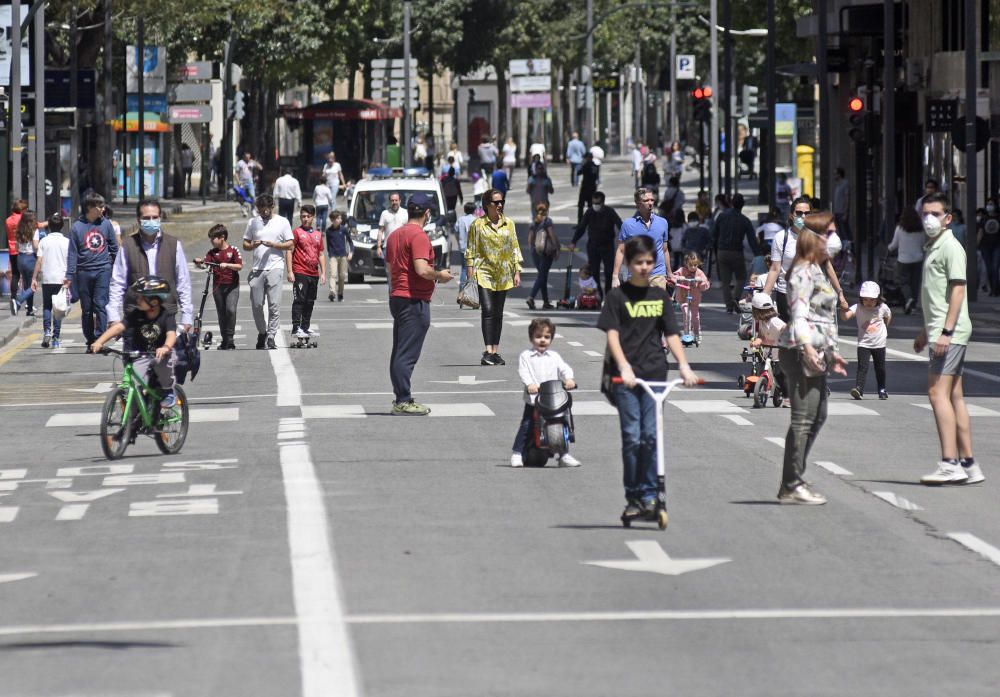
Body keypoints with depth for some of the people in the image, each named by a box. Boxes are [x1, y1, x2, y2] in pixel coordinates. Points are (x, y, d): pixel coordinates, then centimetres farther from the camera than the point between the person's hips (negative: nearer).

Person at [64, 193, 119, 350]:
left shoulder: (106, 224, 4)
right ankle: (90, 341, 16)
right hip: (84, 272, 0)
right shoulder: (77, 227, -1)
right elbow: (72, 253, 1)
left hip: (103, 270, 0)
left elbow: (114, 247, 12)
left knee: (100, 305, -11)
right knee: (87, 309, 7)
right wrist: (69, 276, -4)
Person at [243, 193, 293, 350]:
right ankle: (261, 333, 21)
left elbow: (290, 244, 4)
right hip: (257, 269, 3)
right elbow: (245, 245, 16)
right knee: (256, 304, 3)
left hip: (275, 268, -3)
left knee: (274, 304, -10)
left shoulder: (282, 222, 7)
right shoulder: (252, 222, 14)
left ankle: (271, 336, -9)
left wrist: (273, 244, -11)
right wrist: (253, 245, -7)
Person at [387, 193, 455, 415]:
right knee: (408, 353, -9)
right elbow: (422, 269, -24)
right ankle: (403, 402, -10)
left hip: (397, 296, 9)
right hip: (415, 300, -9)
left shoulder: (395, 235, 14)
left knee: (399, 352, 12)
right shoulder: (419, 236, -15)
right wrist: (440, 276, -6)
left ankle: (400, 398, 16)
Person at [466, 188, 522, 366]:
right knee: (488, 311, -15)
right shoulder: (478, 224, -1)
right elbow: (471, 250, 0)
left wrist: (517, 272, 6)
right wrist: (470, 273, -6)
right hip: (484, 271, -4)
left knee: (498, 313, 7)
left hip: (503, 274, 4)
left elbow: (515, 249, 12)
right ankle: (488, 351, -21)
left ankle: (495, 351, 12)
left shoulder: (508, 223, 9)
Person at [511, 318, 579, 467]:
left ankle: (563, 455, 15)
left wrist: (568, 379, -19)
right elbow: (523, 372, -9)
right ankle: (517, 453, 2)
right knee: (526, 426, -7)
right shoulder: (526, 356, 3)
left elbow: (564, 368, 3)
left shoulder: (554, 357, 12)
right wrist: (530, 384, -28)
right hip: (533, 400, -3)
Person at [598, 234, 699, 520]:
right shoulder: (617, 296, 2)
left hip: (655, 374, 3)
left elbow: (671, 334, 11)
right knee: (631, 437, -4)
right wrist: (624, 367, -20)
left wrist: (683, 365, -4)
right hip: (626, 378, -3)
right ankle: (633, 497, 3)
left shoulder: (659, 296, 13)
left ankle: (649, 494, 3)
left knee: (651, 435, -3)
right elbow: (612, 335, -6)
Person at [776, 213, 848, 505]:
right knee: (803, 418, -9)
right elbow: (798, 314, -21)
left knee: (818, 415, 12)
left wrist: (833, 352, 25)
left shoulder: (818, 271, 19)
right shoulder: (804, 272, -12)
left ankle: (793, 481, 16)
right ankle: (792, 484, -5)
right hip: (800, 352, -11)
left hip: (816, 353, 11)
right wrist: (807, 349, -30)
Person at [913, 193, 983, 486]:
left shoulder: (950, 247, -11)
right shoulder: (931, 248, 19)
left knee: (938, 392, -15)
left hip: (950, 332, -10)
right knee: (954, 396, 9)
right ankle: (968, 465, 11)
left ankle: (950, 464, -18)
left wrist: (946, 331, -24)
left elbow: (958, 289, -18)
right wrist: (926, 330, 29)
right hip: (940, 332, 10)